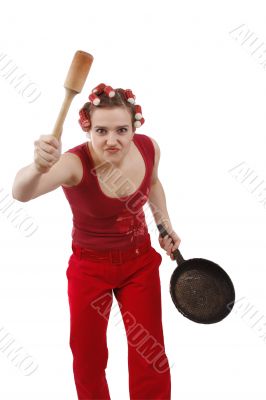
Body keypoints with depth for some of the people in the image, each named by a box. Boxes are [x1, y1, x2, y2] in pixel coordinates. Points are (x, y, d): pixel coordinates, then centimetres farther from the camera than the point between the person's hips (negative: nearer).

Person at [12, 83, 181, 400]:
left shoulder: (149, 148, -16)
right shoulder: (76, 162, -29)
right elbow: (21, 194, -49)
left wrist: (166, 226, 7)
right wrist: (38, 167, -69)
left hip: (141, 261, 3)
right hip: (91, 268, -2)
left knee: (151, 355, 11)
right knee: (88, 357, 14)